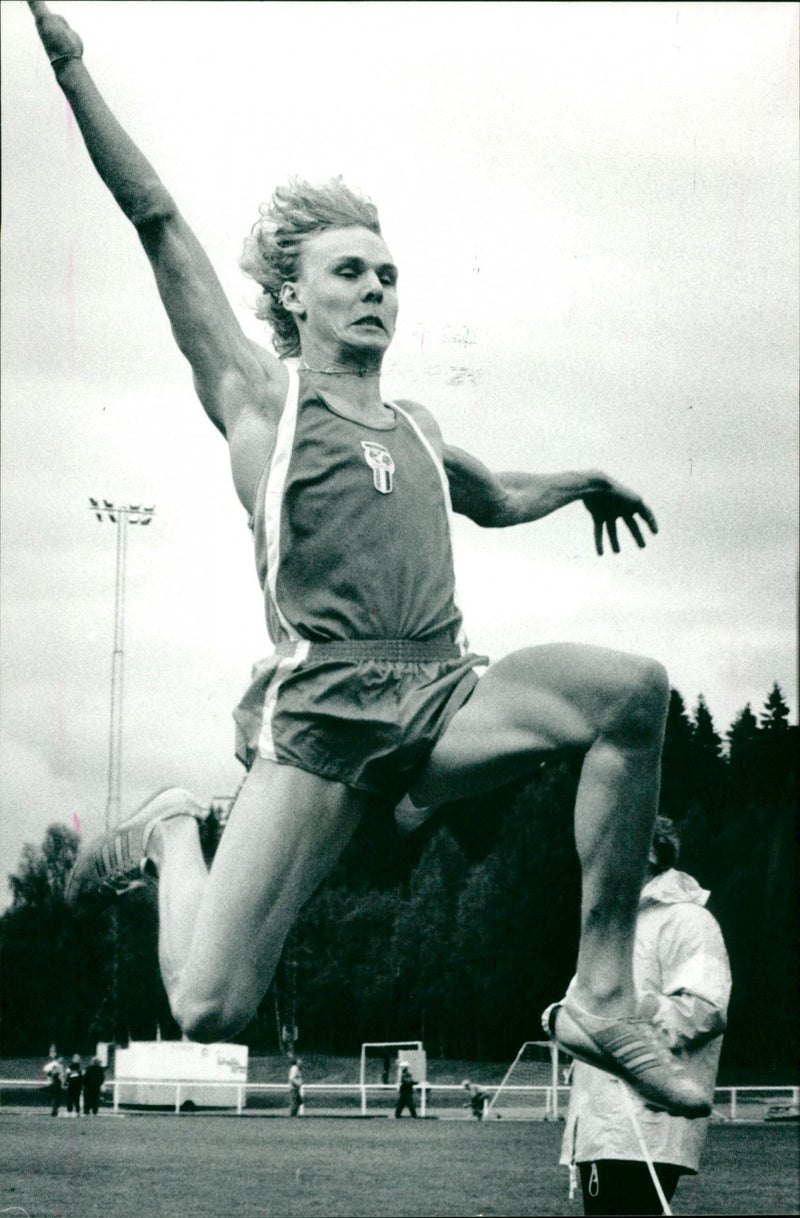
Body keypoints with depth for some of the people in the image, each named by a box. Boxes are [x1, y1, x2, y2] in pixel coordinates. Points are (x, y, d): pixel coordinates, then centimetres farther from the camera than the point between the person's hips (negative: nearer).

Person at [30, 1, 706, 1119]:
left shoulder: (415, 427, 23)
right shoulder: (259, 396, 8)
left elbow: (497, 501, 48)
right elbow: (157, 219, 2)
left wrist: (584, 482, 37)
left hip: (446, 698, 5)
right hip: (320, 714, -5)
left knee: (633, 688, -23)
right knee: (209, 1015, -16)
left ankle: (603, 998, -19)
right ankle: (174, 834, 20)